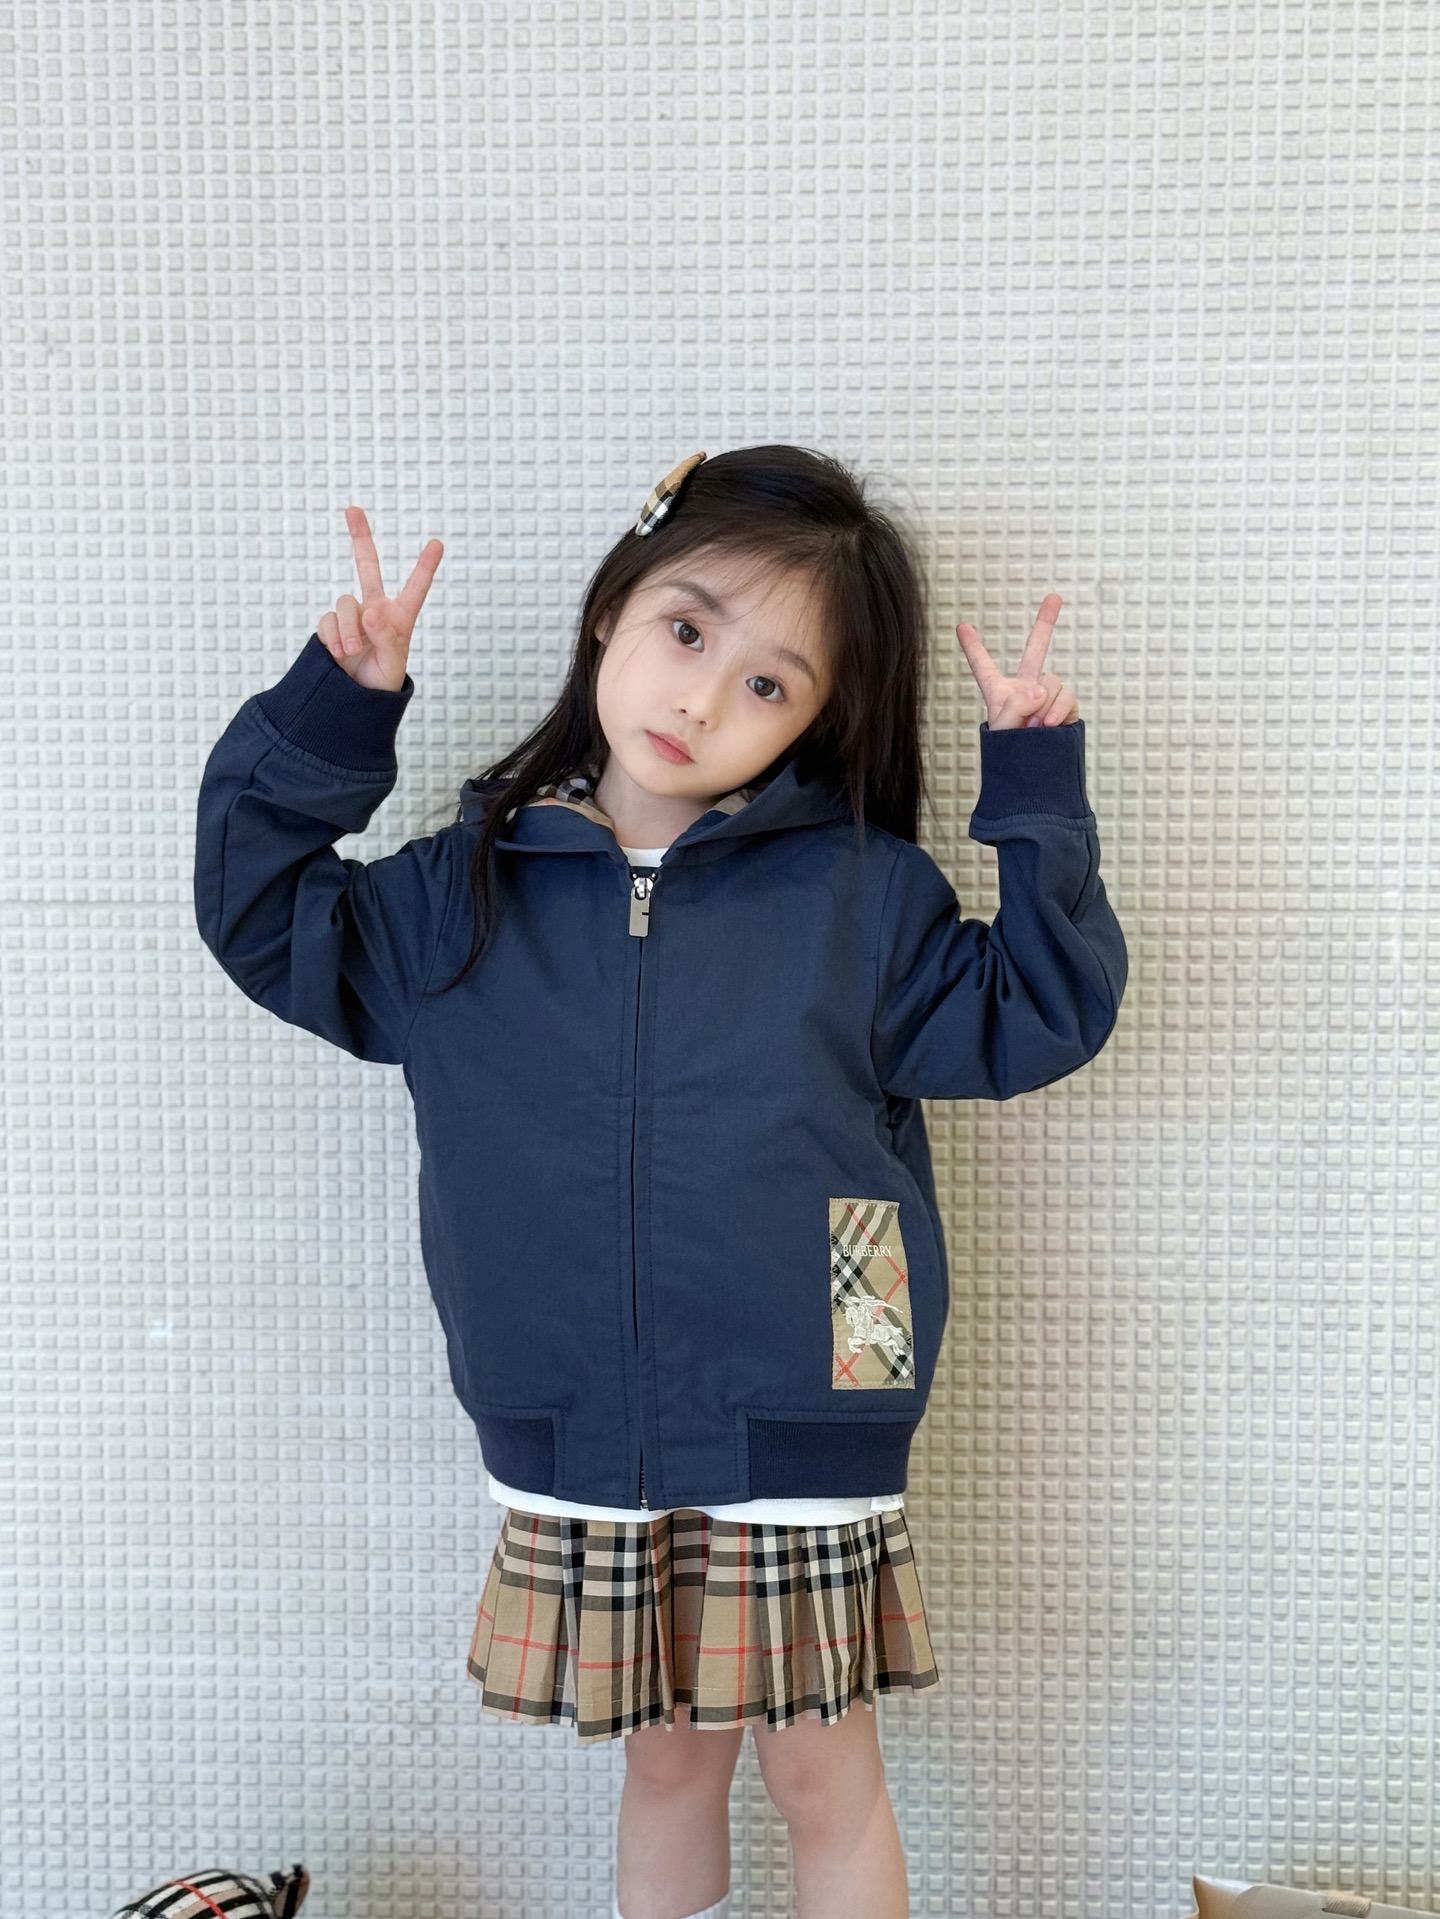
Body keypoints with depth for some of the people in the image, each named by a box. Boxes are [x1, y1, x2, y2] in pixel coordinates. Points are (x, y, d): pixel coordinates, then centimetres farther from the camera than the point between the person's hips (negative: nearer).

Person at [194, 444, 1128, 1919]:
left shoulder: (864, 896, -4)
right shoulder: (471, 891, 1)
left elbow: (1034, 1015, -1)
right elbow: (266, 915, 8)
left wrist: (1037, 798, -10)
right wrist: (328, 716, -4)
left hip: (796, 1450, -1)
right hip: (579, 1454, 2)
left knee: (822, 1776, 17)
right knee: (666, 1761, 23)